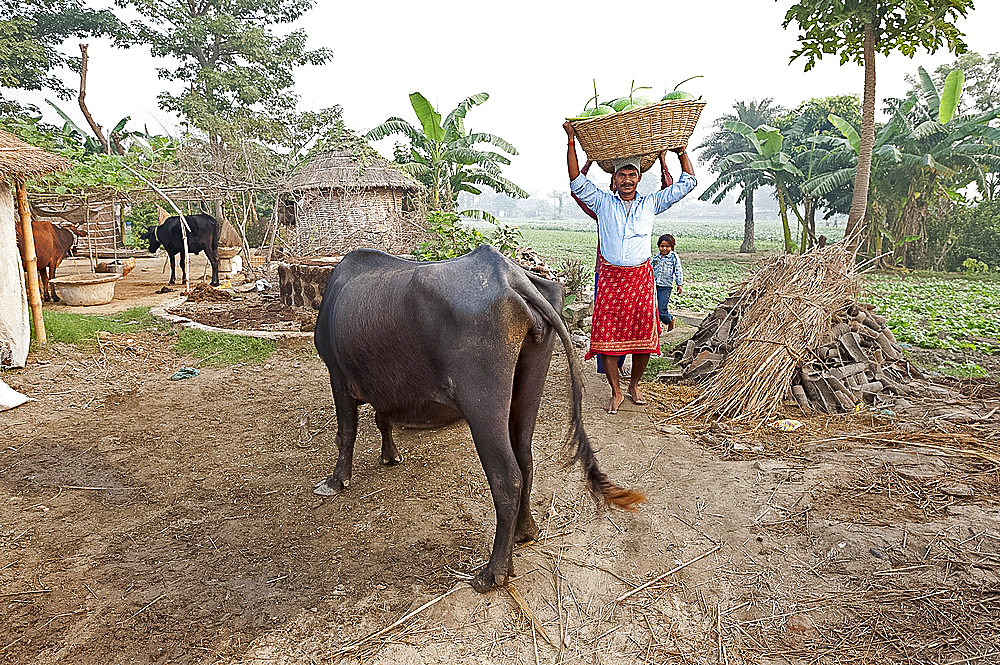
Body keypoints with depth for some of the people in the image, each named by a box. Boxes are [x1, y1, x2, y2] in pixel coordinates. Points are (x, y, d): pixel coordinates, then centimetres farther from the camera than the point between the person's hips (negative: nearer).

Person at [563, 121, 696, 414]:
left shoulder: (650, 204, 12)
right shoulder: (603, 203, 9)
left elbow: (687, 183, 16)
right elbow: (577, 181, 3)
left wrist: (682, 151, 14)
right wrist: (571, 142, 0)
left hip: (641, 278, 1)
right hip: (610, 277, -1)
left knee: (643, 335, 3)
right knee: (607, 335, -4)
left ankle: (634, 386, 24)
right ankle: (616, 392, 10)